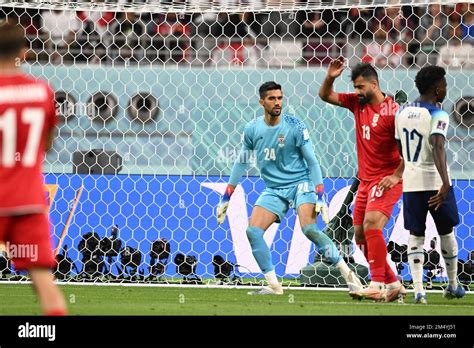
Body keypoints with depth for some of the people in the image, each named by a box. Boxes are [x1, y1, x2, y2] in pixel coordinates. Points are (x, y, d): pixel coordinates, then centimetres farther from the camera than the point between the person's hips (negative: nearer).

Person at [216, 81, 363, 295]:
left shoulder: (295, 127, -11)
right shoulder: (252, 129, 0)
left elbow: (312, 161, -8)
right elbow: (241, 163, 12)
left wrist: (320, 196, -16)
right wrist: (226, 198, 12)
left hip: (300, 183, -5)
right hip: (274, 189, 5)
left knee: (309, 229, -27)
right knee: (253, 231, -12)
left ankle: (347, 274, -19)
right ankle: (273, 285, -5)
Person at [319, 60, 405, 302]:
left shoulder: (392, 111, -16)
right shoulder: (357, 103, 7)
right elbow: (326, 96, 15)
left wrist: (397, 175, -21)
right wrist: (330, 77, -4)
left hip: (386, 180, -9)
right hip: (365, 180, 9)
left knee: (371, 225, -25)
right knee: (361, 236, 8)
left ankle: (377, 285, -26)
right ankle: (392, 284, 17)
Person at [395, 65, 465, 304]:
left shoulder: (402, 112, 5)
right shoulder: (438, 115, -14)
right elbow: (437, 148, -28)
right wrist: (445, 183, -36)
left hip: (410, 182, 4)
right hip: (435, 182, -4)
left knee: (415, 236, 6)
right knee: (446, 232, 14)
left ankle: (418, 289, -8)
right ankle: (453, 285, 26)